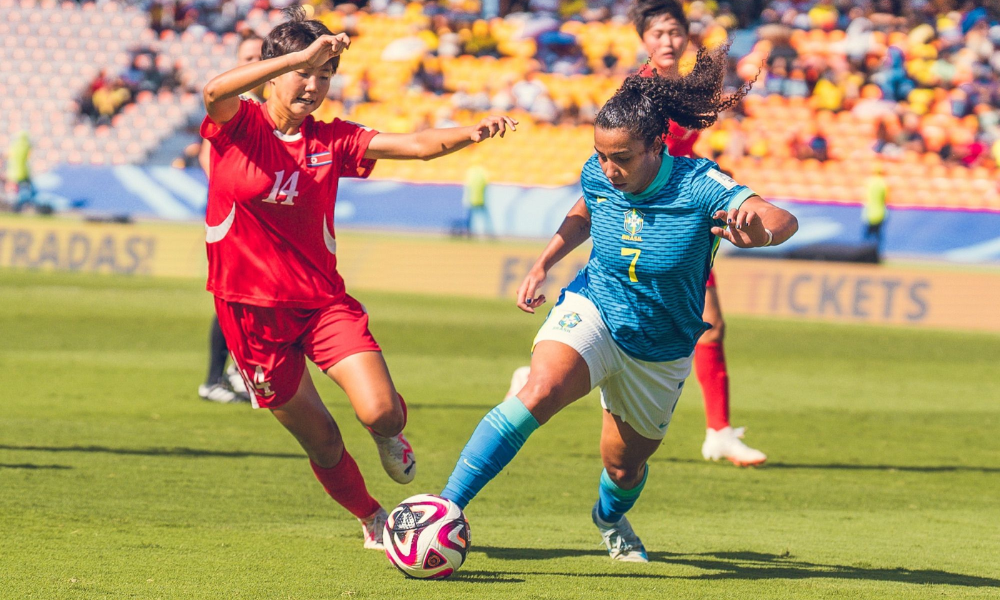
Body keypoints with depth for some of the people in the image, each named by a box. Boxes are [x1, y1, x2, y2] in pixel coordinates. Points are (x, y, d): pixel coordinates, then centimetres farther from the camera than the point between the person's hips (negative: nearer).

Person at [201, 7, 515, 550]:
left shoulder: (332, 140, 3)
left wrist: (471, 134, -29)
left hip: (321, 301, 2)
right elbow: (215, 91, -31)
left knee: (380, 411, -18)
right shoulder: (238, 127, -7)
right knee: (321, 439, 6)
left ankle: (391, 438, 20)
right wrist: (302, 56, -42)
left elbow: (416, 145, -8)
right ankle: (372, 520, 33)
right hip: (251, 311, -2)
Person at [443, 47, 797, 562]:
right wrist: (542, 265, 2)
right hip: (591, 312, 0)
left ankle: (611, 517, 57)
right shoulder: (598, 177, -12)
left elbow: (784, 222, -37)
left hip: (660, 351, 0)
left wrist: (759, 231, -61)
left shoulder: (698, 186, -25)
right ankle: (447, 506, -34)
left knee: (625, 466, 17)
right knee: (540, 390, -32)